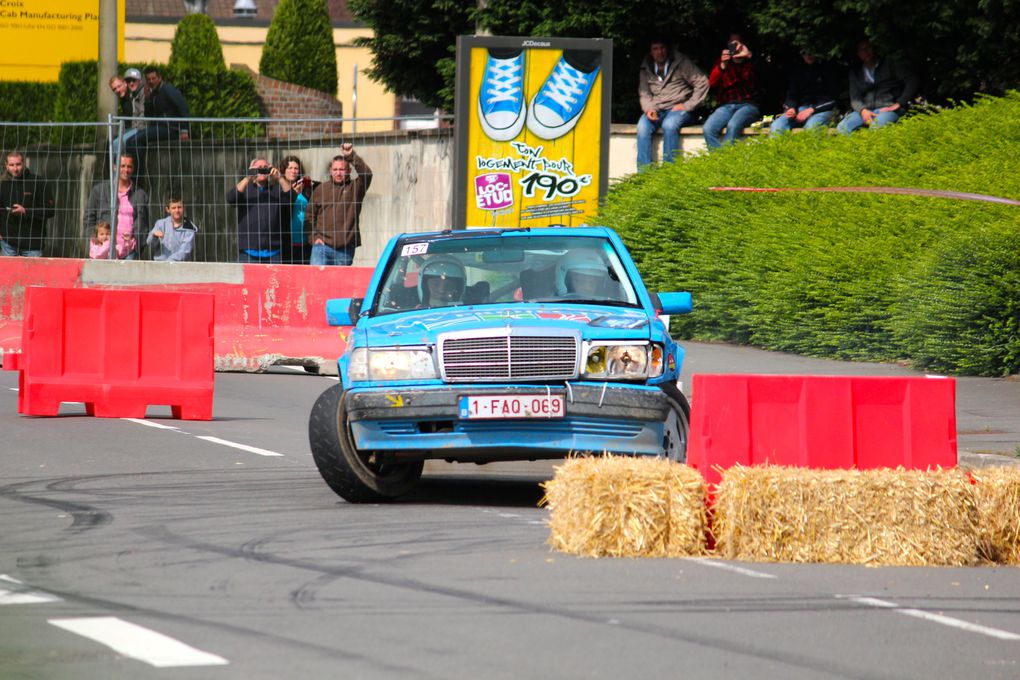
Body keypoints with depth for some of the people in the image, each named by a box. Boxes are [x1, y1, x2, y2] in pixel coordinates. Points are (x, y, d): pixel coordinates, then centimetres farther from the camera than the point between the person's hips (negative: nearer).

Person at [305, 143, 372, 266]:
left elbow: (366, 174, -12)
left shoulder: (354, 187, 7)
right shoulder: (321, 189, 11)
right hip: (323, 246, 0)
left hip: (345, 249, 0)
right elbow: (309, 215, 15)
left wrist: (351, 156, -21)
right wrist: (313, 237, 4)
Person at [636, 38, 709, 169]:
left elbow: (702, 83, -3)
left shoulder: (681, 63, 1)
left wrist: (687, 106, -9)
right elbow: (644, 94, 11)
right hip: (656, 110, 3)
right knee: (643, 126, -29)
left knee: (669, 125, -37)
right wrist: (649, 109, -11)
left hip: (678, 109, -3)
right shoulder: (646, 69, 14)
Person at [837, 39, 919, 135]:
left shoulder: (889, 64, 8)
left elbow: (912, 80, -2)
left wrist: (898, 104, -11)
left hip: (888, 108, -4)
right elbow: (855, 99, 12)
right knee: (842, 127, -28)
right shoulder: (856, 72, 20)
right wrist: (863, 110, -12)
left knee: (877, 127, -40)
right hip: (865, 110, 4)